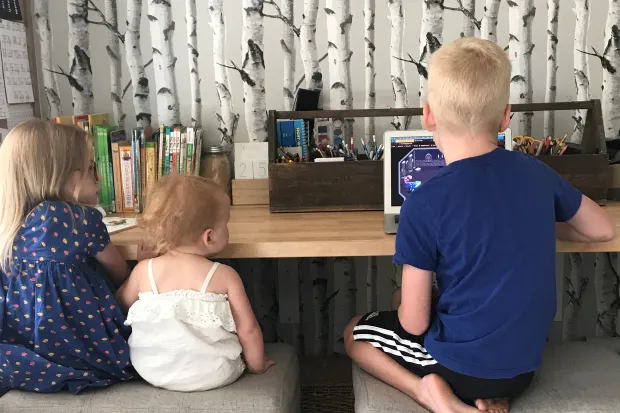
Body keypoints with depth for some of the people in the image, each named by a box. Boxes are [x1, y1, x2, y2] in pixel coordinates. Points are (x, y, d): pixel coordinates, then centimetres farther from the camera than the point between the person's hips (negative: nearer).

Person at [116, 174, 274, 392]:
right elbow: (248, 329, -8)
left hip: (152, 371, 3)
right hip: (213, 374, -2)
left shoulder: (144, 270, -5)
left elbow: (120, 305, 12)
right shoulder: (225, 276, -11)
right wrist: (257, 364, 10)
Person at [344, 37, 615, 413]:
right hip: (525, 364, 5)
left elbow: (414, 323, -16)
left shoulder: (424, 204, -23)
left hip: (465, 366, -4)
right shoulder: (535, 171, -7)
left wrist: (404, 304, 7)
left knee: (355, 332, 20)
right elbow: (602, 230, 11)